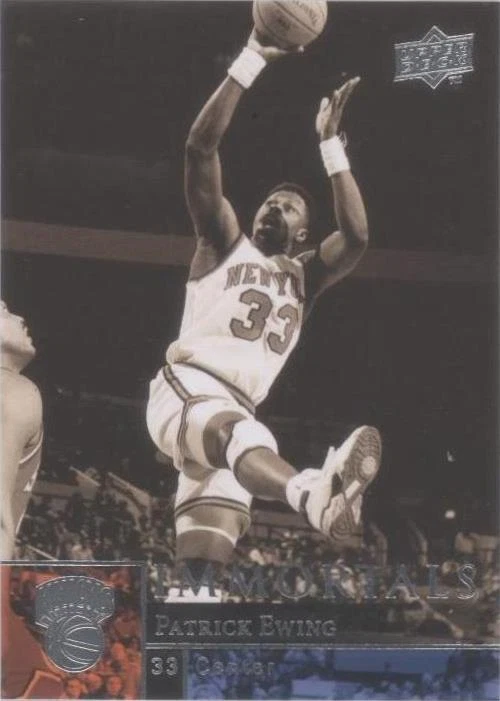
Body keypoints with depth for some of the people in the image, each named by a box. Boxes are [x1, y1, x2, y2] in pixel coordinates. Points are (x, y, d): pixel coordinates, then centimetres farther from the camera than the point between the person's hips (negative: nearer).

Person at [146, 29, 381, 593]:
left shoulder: (302, 276, 25)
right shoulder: (225, 244, 16)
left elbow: (357, 236, 5)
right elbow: (201, 145, 4)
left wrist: (330, 144, 7)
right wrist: (253, 58, 1)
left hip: (235, 413, 6)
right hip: (184, 389, -6)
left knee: (204, 561, -3)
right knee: (243, 433, -40)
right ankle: (314, 494, -71)